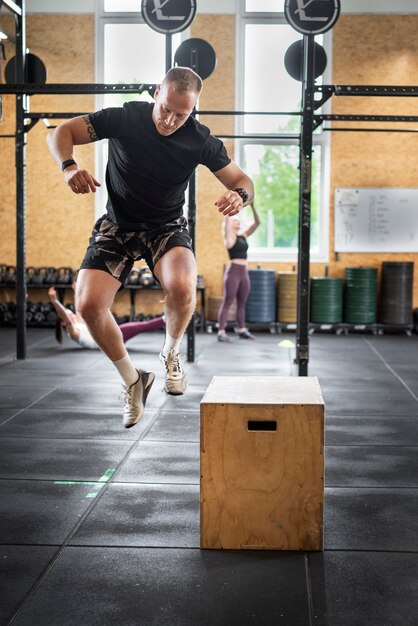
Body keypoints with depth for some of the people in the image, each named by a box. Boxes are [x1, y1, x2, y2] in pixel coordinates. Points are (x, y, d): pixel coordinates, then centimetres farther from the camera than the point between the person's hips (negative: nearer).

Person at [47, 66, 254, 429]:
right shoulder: (124, 119, -14)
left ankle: (171, 354, 2)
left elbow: (241, 179, -2)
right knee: (88, 305, -19)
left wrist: (239, 195, -28)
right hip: (117, 226, 1)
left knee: (182, 289, -33)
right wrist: (69, 167, -30)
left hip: (167, 228, 0)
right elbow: (61, 133, -7)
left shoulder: (200, 140, -11)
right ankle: (132, 380, 8)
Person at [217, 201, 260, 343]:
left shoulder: (243, 235, 14)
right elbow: (227, 221, -17)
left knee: (242, 303, 13)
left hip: (244, 272, 7)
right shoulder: (229, 236, -4)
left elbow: (257, 223, 16)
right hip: (233, 271, -7)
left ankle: (242, 330, 21)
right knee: (227, 303, -8)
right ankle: (221, 333, -9)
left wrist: (252, 207, 9)